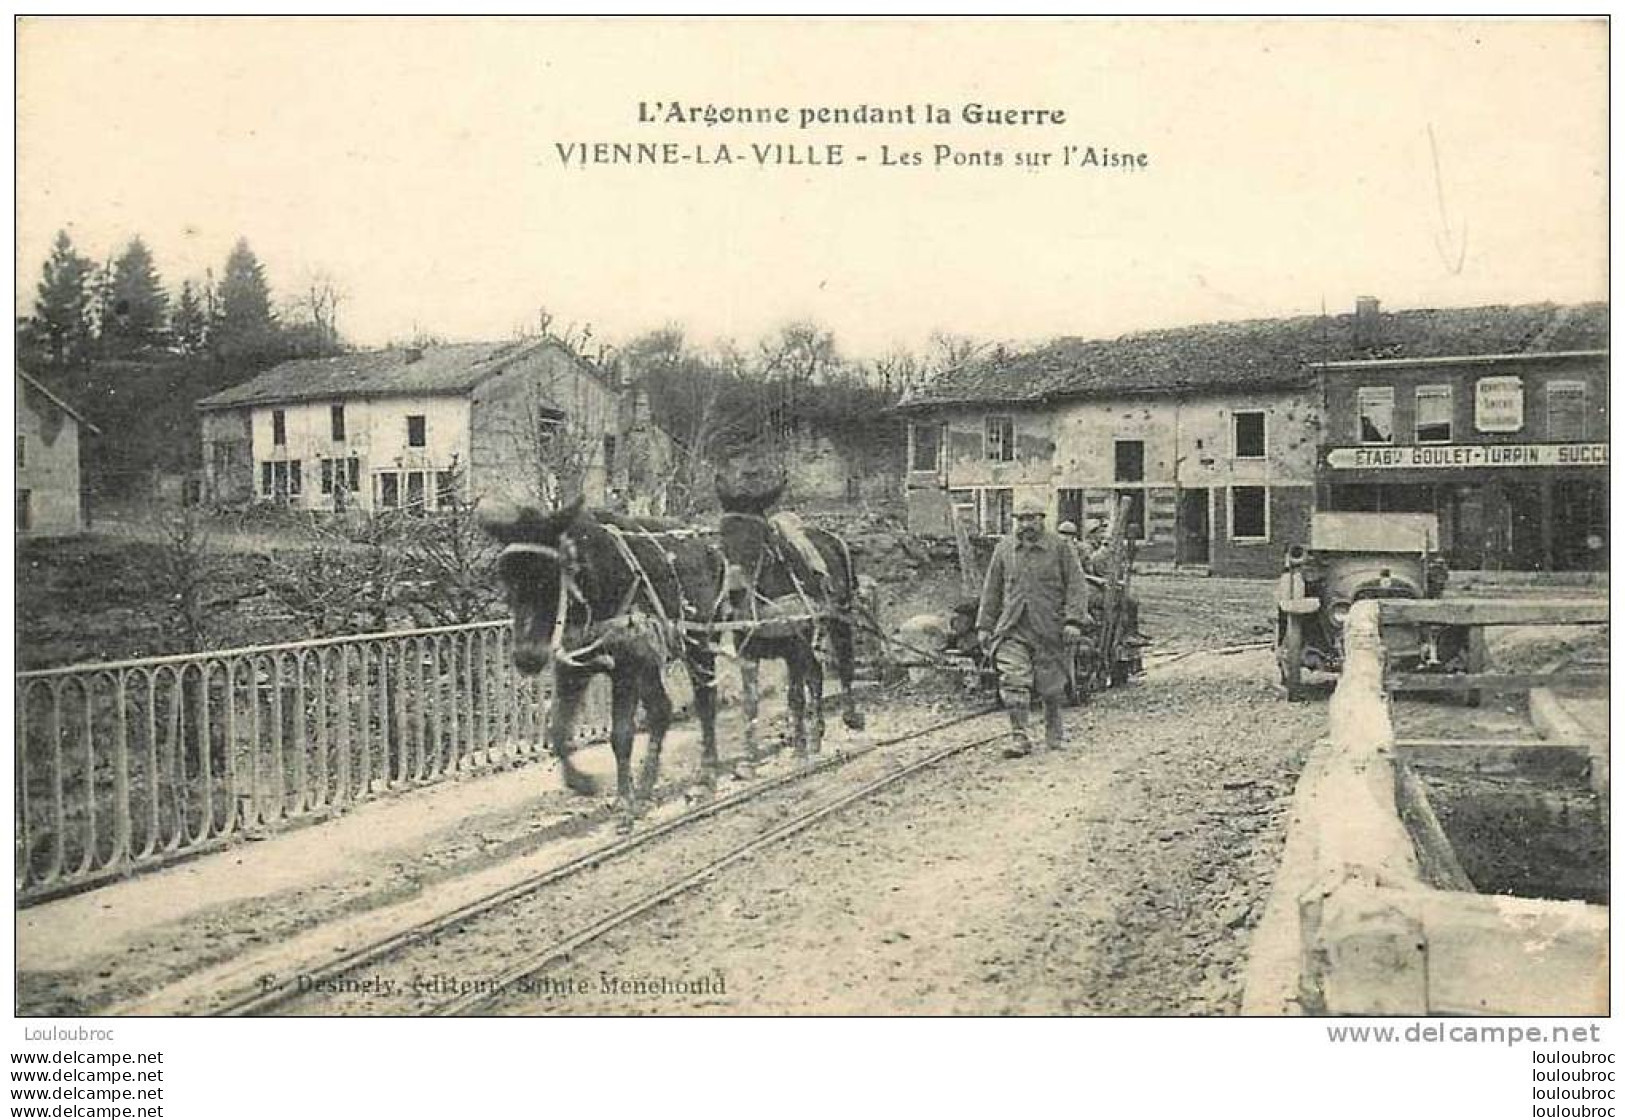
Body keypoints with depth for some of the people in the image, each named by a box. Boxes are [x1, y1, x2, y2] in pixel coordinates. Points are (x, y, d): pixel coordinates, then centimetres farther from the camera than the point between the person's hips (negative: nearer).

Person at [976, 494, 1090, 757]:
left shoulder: (1060, 548, 1)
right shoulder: (1004, 549, 9)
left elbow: (1075, 586, -2)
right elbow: (991, 590, 14)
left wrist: (1074, 620, -13)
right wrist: (984, 625, 10)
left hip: (1049, 628, -1)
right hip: (1012, 629, 2)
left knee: (1051, 685, 8)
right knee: (1014, 680, -12)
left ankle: (1054, 733, 30)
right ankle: (1019, 738, -9)